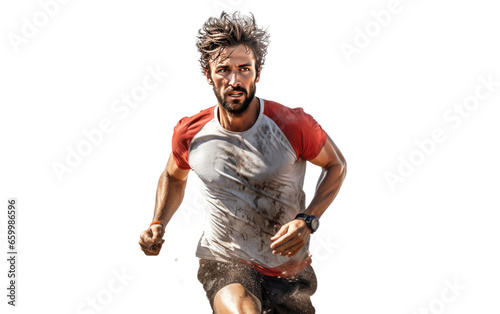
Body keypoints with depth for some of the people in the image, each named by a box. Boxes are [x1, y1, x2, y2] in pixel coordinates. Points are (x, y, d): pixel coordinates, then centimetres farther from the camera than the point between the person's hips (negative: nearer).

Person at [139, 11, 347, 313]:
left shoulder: (293, 125, -16)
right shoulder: (190, 133, -8)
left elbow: (336, 165, 0)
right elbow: (173, 176, 13)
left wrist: (307, 221, -15)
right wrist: (158, 225, -4)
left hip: (289, 265, 2)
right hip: (224, 262, -1)